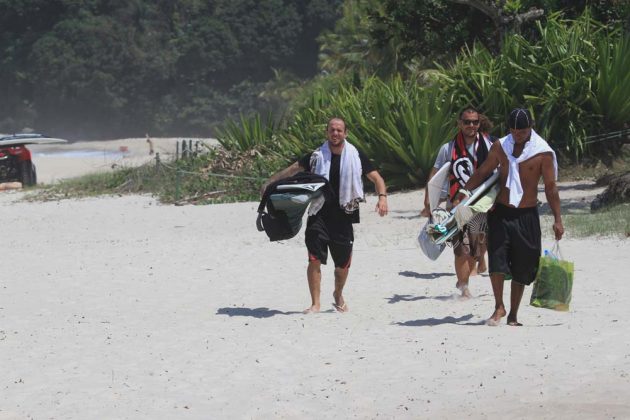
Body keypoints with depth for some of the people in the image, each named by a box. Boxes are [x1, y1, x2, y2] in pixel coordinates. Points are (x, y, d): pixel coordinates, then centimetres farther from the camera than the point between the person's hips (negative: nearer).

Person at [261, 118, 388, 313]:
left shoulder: (355, 156, 2)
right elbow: (292, 169, 10)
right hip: (319, 215, -1)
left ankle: (338, 295, 37)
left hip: (343, 217, 1)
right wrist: (269, 183, 3)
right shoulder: (317, 156, 2)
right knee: (315, 260, -11)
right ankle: (315, 303, -3)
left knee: (343, 264, 9)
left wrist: (382, 197, -13)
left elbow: (376, 178, 5)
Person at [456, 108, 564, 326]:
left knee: (521, 268, 5)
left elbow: (550, 187, -2)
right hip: (501, 212, 1)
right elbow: (482, 172, 11)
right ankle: (499, 307, -2)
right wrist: (463, 193, 4)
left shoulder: (543, 153, -5)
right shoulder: (500, 146, 3)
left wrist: (557, 220, -5)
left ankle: (513, 315, 15)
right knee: (496, 259, -14)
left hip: (526, 215, -1)